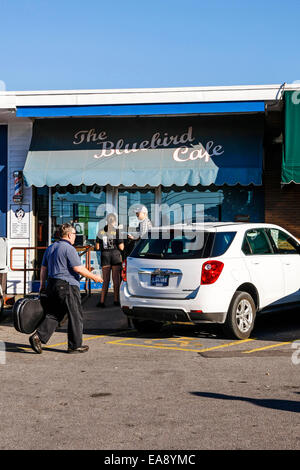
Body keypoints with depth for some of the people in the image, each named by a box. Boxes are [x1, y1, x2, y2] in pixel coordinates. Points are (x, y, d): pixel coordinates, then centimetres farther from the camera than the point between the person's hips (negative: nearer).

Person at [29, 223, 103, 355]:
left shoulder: (50, 248, 14)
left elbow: (43, 268, 17)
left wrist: (42, 285, 23)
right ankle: (75, 345, 9)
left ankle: (38, 336, -7)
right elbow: (78, 269, -16)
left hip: (52, 285, 8)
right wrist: (94, 277, -6)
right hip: (67, 286, -8)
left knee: (53, 314, 10)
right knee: (75, 316, 3)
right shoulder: (69, 249, -12)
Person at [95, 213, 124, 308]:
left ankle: (102, 301, 0)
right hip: (115, 256, -3)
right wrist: (122, 244, 11)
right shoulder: (117, 232, -10)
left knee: (105, 280, 7)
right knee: (116, 280, 8)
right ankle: (116, 300, 13)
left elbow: (97, 247, 2)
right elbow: (121, 247, -10)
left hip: (105, 256, 3)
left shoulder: (101, 232, 0)